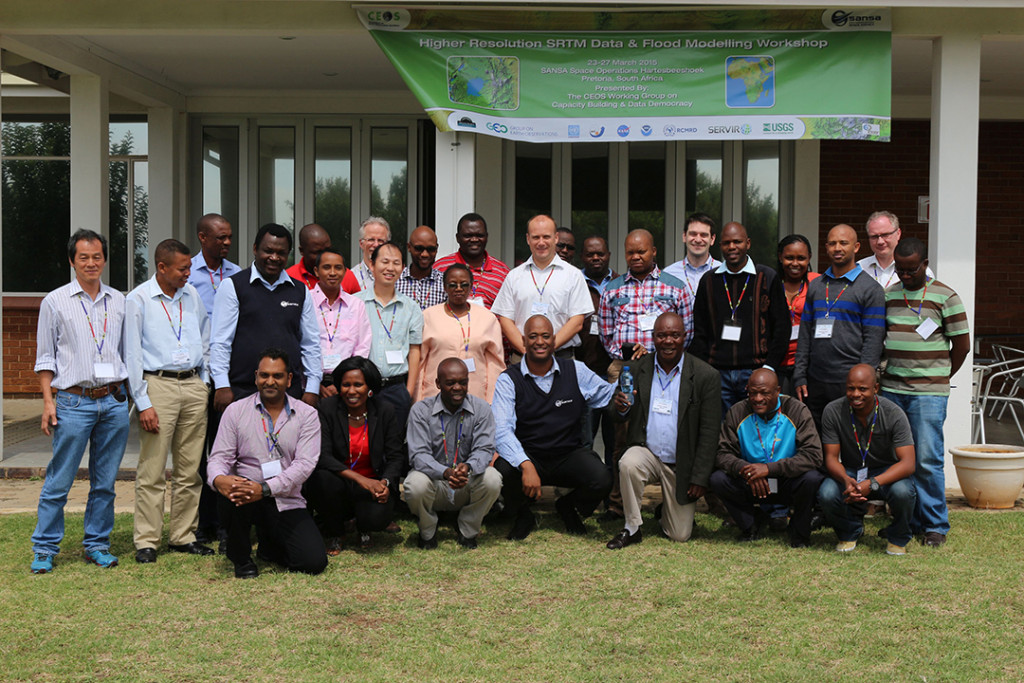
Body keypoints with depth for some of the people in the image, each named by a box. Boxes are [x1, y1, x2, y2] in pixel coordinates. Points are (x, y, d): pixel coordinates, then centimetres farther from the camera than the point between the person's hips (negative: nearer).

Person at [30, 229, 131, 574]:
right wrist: (48, 401, -3)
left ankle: (97, 544, 18)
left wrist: (128, 394, 13)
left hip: (114, 402, 3)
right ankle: (44, 549, 8)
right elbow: (45, 357, 3)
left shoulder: (118, 301, 12)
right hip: (73, 402, -3)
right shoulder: (55, 302, 3)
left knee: (105, 481, 8)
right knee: (59, 481, -2)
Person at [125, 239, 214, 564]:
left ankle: (183, 536, 16)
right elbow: (132, 354, -4)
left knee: (189, 469, 7)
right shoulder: (139, 299, -2)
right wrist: (143, 403, -10)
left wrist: (204, 383, 14)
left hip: (194, 386, 5)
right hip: (158, 384, -5)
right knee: (152, 470, -4)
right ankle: (146, 541, 2)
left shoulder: (192, 295, 12)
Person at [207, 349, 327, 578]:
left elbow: (305, 464, -9)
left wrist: (265, 488, -24)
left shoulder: (306, 415, 2)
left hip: (288, 503, 0)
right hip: (246, 498, 0)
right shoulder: (236, 410, 5)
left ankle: (269, 546, 19)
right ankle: (241, 558, -7)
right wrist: (219, 479, -26)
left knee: (314, 562, -18)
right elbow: (220, 457, 0)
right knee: (232, 491, -37)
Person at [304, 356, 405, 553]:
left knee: (377, 517, -30)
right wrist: (359, 478, -30)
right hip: (339, 480, 0)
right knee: (324, 480, -35)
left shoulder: (385, 411, -3)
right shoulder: (327, 409, -8)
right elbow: (322, 456, -17)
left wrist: (385, 483, -22)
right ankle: (334, 533, -2)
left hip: (372, 483, 0)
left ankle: (363, 528, 13)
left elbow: (396, 456, -1)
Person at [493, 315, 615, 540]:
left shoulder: (576, 371, 3)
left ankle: (569, 507, 13)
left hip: (570, 454, 2)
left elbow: (608, 395, 13)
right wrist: (526, 466, -32)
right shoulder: (508, 380, -6)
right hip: (528, 455, -1)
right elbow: (502, 430, -17)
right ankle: (523, 516, 4)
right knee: (502, 470, -33)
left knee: (601, 481, -27)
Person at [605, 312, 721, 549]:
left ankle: (669, 508, 37)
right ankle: (632, 528, -14)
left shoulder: (706, 376, -9)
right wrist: (622, 407, -21)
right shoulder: (637, 368, -2)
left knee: (680, 536, 2)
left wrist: (700, 478, -11)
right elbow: (626, 416, 5)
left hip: (681, 465, -1)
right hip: (646, 451, 1)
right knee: (628, 464, -34)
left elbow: (709, 432, -7)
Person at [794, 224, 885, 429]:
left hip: (849, 382, -5)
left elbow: (873, 340, -6)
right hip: (814, 382, 5)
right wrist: (800, 377, 7)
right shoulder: (815, 286, 15)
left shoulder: (870, 288, 0)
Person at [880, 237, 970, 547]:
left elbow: (962, 345, 2)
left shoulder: (945, 297, -1)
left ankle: (935, 525, 5)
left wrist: (938, 378, 5)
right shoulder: (888, 295, 12)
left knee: (927, 459, -5)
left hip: (928, 393, -4)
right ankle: (907, 520, 15)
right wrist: (882, 375, 10)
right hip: (891, 390, 4)